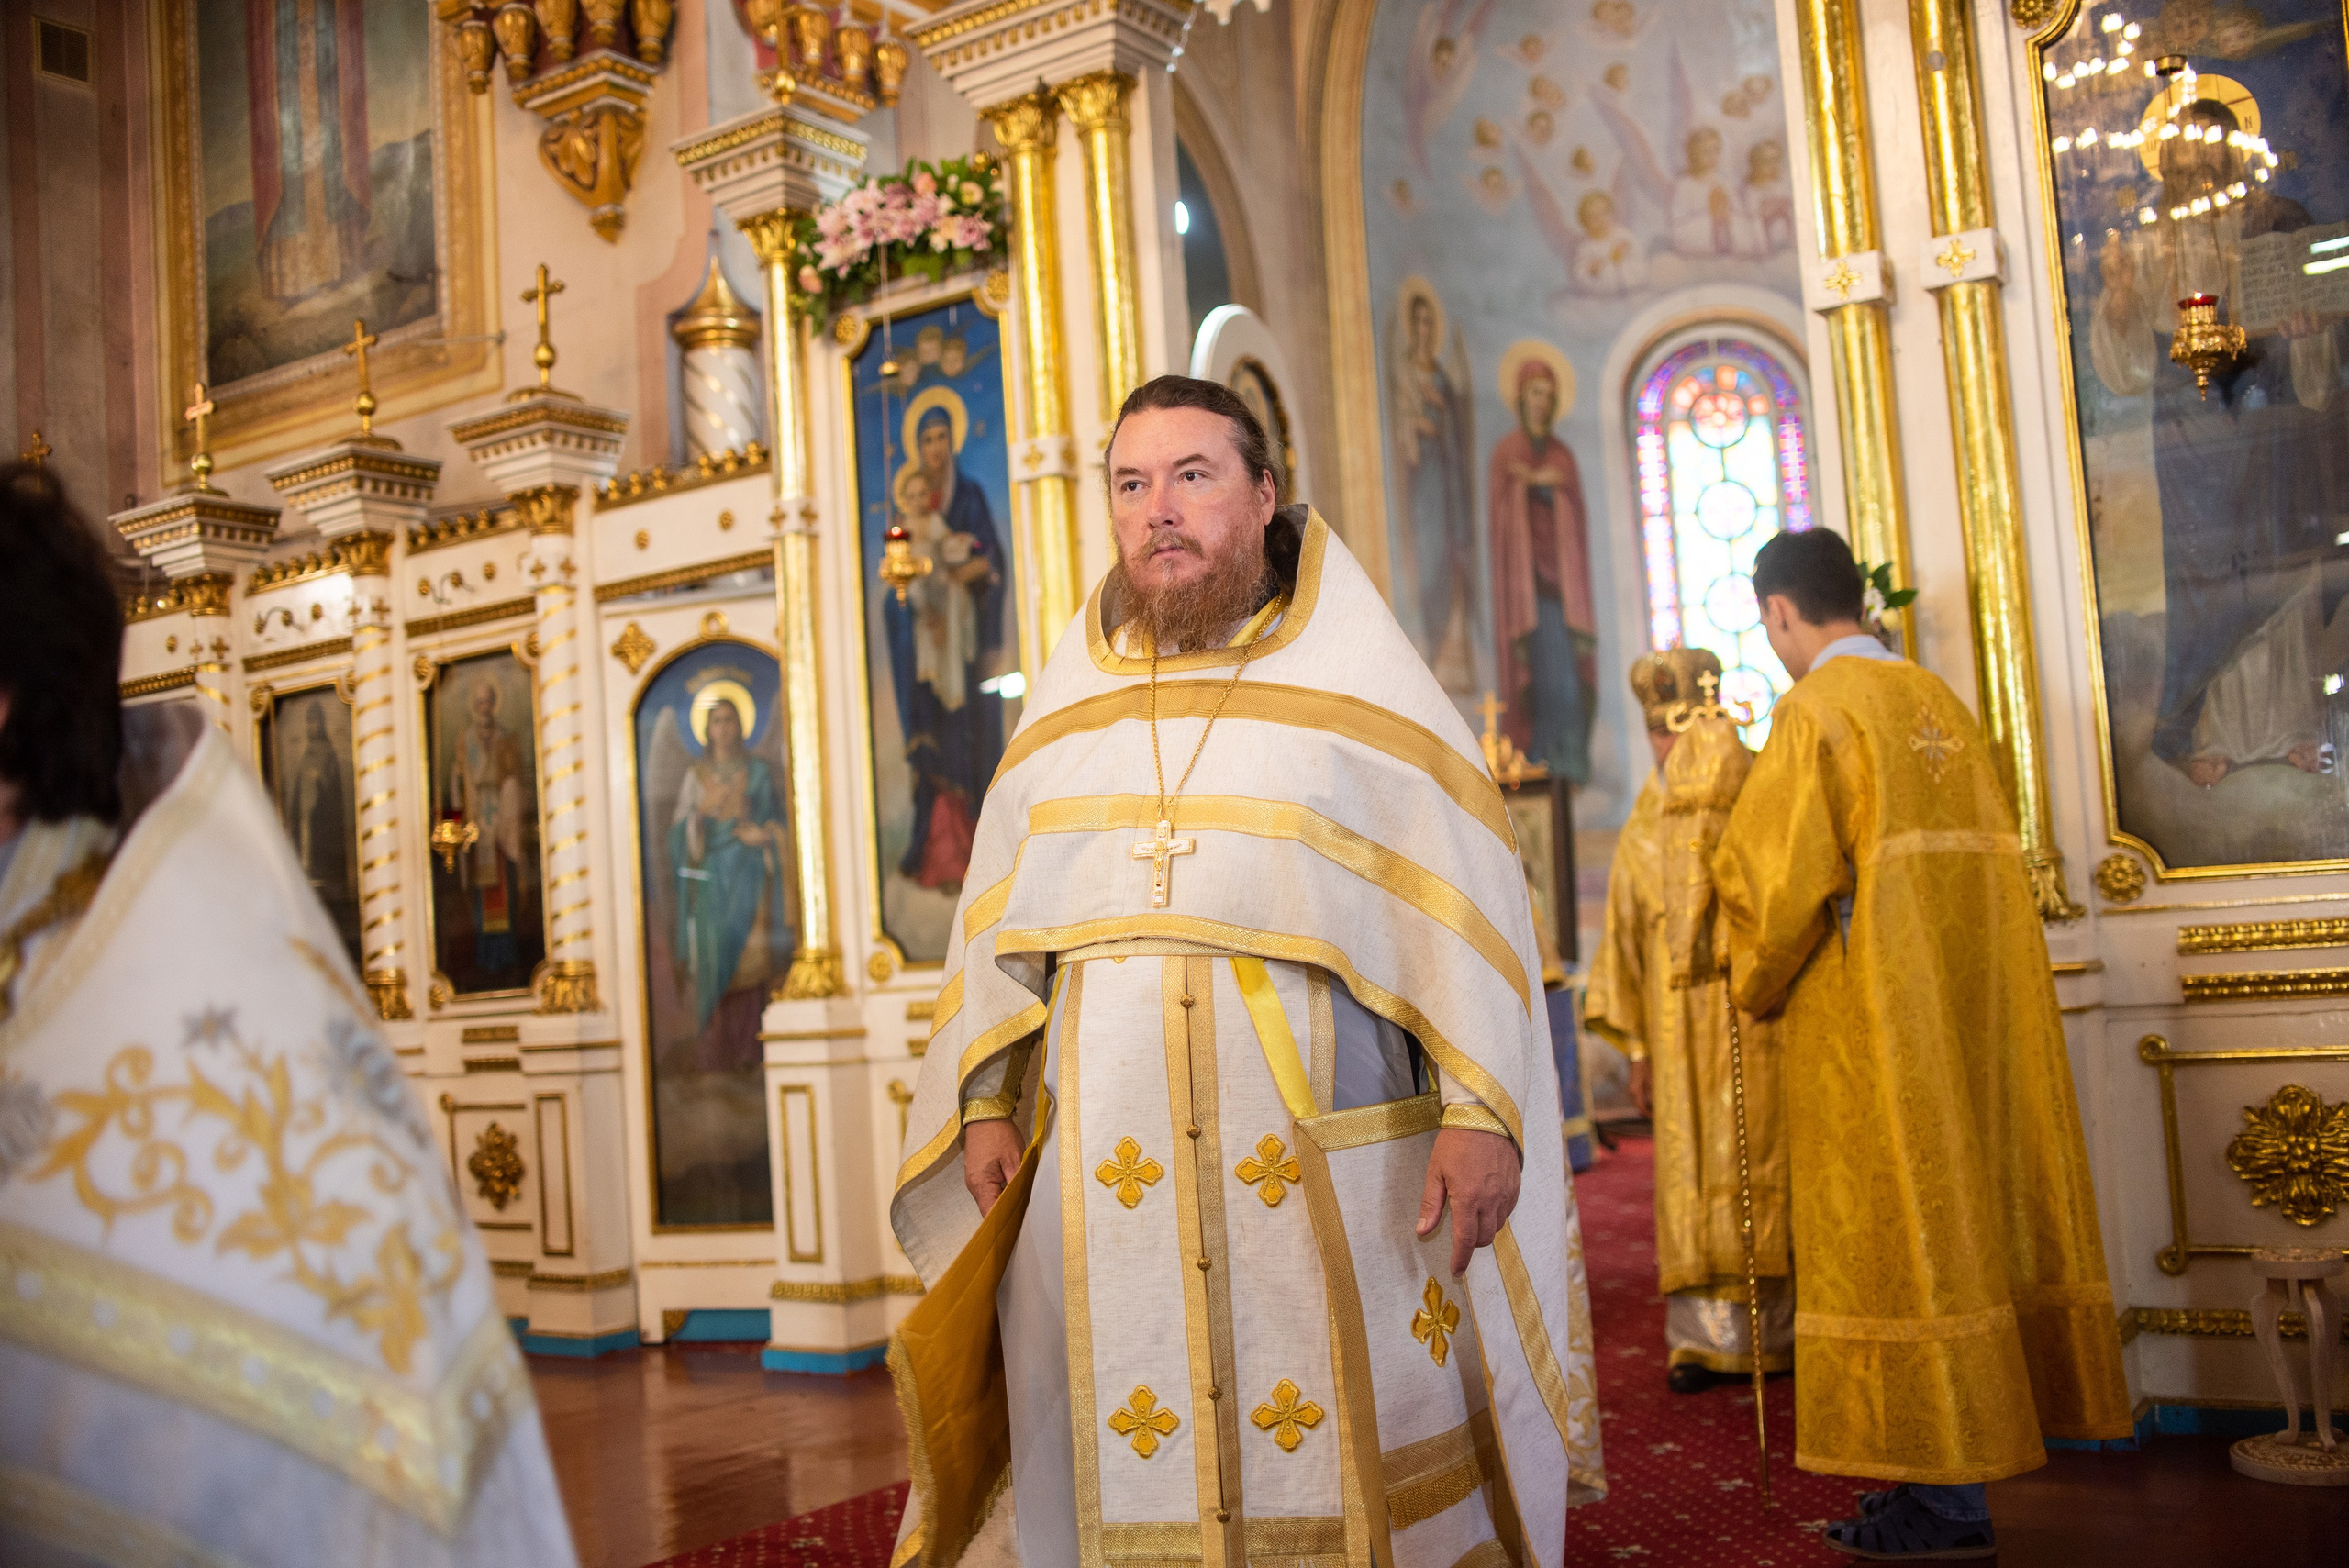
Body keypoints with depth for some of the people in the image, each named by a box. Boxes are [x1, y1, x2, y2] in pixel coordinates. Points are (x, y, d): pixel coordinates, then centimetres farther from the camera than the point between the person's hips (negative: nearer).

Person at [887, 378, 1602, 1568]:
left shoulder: (1362, 682, 1)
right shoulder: (1066, 705, 12)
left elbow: (1468, 903, -4)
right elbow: (997, 925, 14)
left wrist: (1482, 1110, -13)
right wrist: (985, 1104, 5)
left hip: (1327, 1177, -3)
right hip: (1102, 1182, 3)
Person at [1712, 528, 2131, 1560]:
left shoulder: (1814, 711, -12)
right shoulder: (1940, 701, 12)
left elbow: (1779, 876, -15)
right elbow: (1977, 859, 15)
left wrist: (1755, 985, 2)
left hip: (1874, 1020, -8)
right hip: (1975, 1008, 8)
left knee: (1898, 1223, -2)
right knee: (1968, 1201, 12)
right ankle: (1982, 1447, 22)